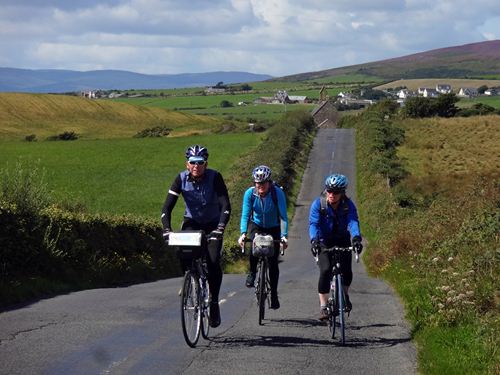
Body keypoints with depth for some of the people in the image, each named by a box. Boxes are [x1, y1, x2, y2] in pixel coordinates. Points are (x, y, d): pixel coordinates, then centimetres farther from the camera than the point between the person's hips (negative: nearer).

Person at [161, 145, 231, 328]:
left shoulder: (215, 177, -22)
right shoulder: (181, 179, -16)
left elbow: (225, 205, -29)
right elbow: (167, 206, -20)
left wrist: (220, 228, -44)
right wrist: (167, 229, -35)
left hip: (212, 225, -2)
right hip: (191, 222, 2)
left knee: (213, 262, -21)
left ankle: (214, 302, -4)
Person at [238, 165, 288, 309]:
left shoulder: (278, 193, -25)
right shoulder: (250, 193, -20)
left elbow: (283, 216, -28)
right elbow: (245, 215, -21)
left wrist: (284, 235, -38)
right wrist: (243, 233, -35)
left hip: (273, 229, -1)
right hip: (256, 226, 1)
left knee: (273, 262, -6)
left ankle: (274, 295, 6)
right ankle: (252, 273, -2)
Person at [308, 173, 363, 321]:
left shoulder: (348, 205, -16)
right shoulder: (318, 204, -19)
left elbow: (353, 222, -31)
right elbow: (313, 223, -30)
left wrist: (356, 238, -51)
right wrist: (314, 240, -49)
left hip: (342, 240, 2)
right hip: (324, 242, -1)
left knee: (346, 271, -11)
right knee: (325, 270, -21)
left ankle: (345, 295, 23)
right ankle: (323, 306, -13)